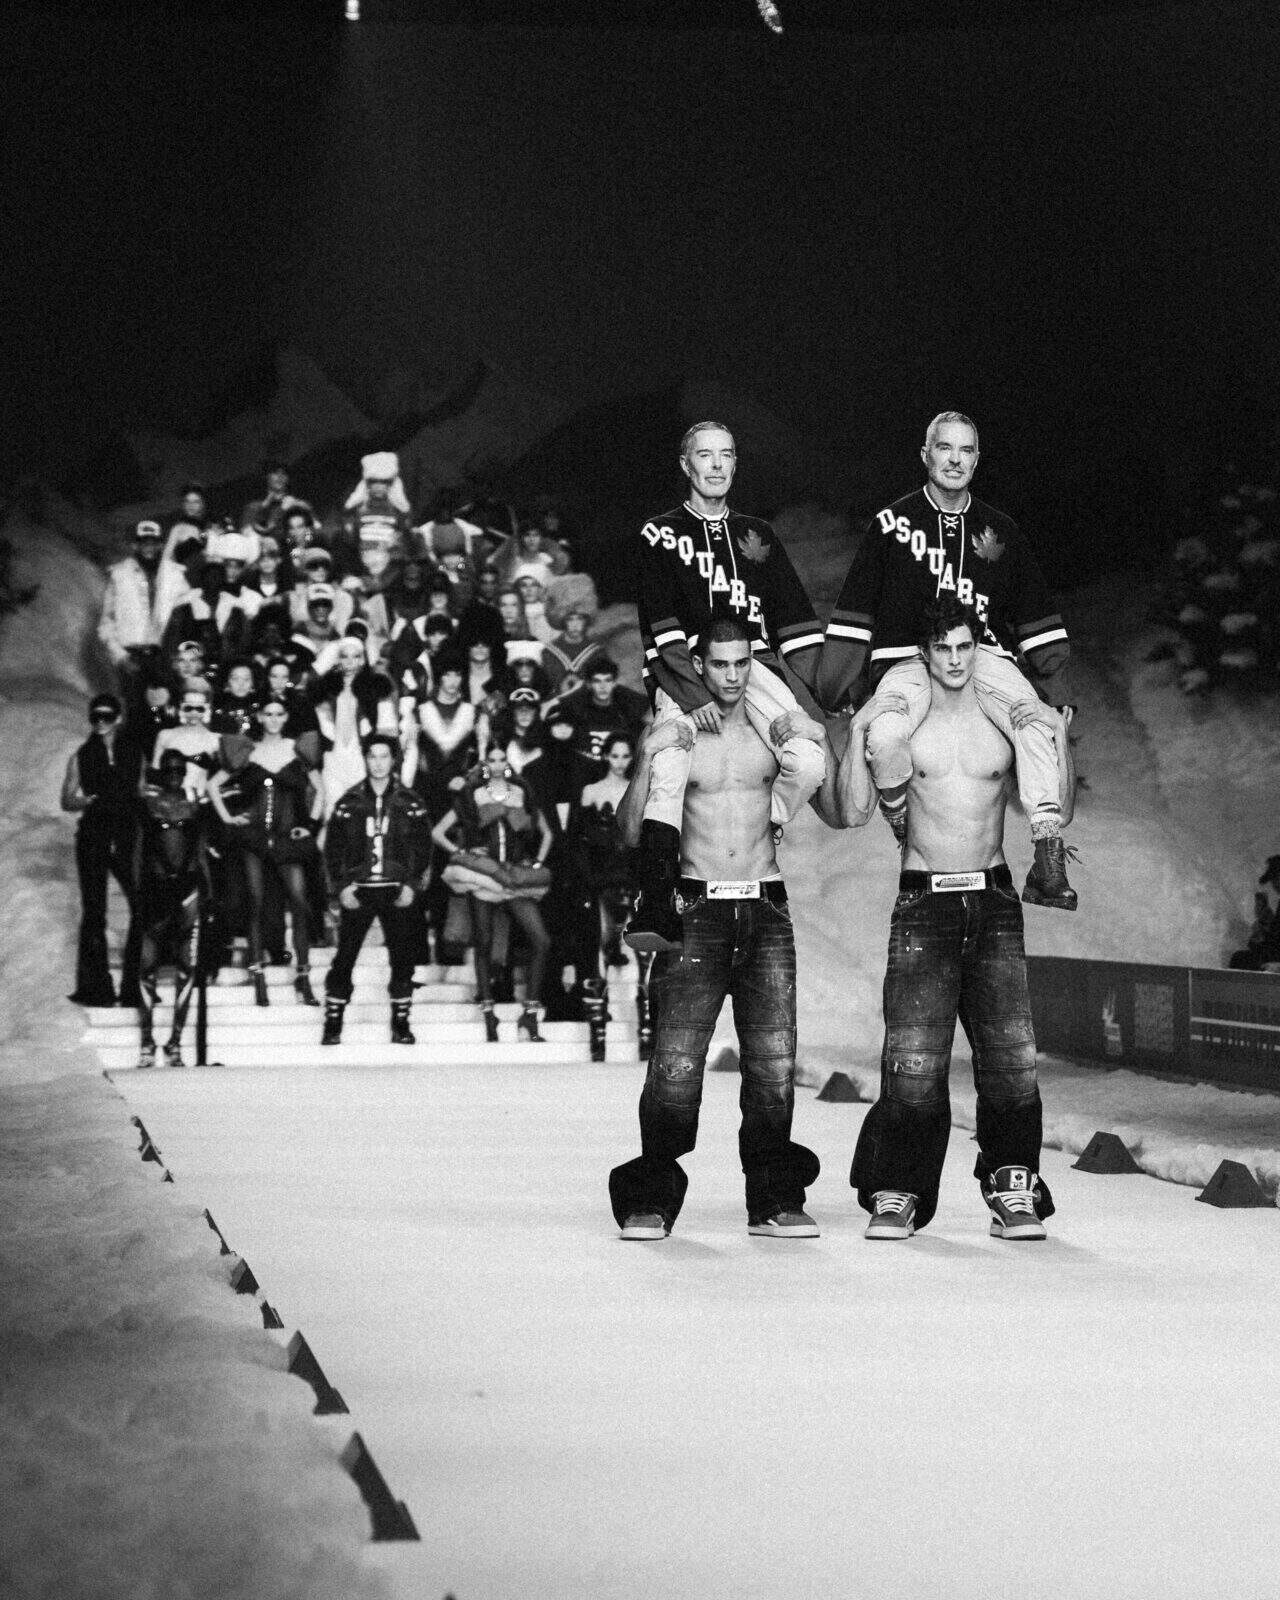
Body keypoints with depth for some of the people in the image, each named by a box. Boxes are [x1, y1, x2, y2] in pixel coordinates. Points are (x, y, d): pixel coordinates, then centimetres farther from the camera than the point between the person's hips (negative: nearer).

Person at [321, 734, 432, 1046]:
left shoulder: (409, 803, 5)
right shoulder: (349, 802, 4)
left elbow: (422, 846, 5)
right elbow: (333, 847, 5)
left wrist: (411, 885, -5)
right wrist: (342, 886, -5)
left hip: (397, 892, 1)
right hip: (357, 891, 0)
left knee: (403, 959, 0)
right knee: (344, 959, -3)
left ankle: (400, 1023, 10)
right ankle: (332, 1024, 3)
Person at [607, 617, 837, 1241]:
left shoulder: (777, 727, 9)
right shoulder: (671, 732, 4)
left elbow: (837, 814, 7)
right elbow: (630, 833, 0)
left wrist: (820, 744, -6)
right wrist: (649, 758, -13)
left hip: (766, 911, 2)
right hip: (696, 910, -2)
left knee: (773, 1062, -2)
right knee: (675, 1065, -10)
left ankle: (775, 1201, 4)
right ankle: (650, 1201, -3)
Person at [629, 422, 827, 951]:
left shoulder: (757, 535, 22)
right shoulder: (660, 535, 11)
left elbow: (799, 628, 18)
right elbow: (661, 630, -1)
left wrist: (800, 697, 4)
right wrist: (693, 693, -15)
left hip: (755, 662, 3)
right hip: (683, 669, -3)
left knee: (809, 763, -23)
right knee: (667, 773, -28)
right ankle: (656, 908, -31)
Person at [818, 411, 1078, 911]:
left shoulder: (1000, 531, 14)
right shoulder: (892, 523, 7)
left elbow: (1036, 617, 17)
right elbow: (853, 613, 8)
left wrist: (1056, 681, 7)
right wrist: (833, 684, 3)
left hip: (985, 657, 2)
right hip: (907, 659, -2)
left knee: (1039, 722, -29)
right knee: (884, 737, -34)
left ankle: (1048, 863, -30)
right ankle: (903, 829, -5)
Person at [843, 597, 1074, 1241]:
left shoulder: (1008, 720, 8)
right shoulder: (898, 719, 5)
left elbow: (1059, 813, 9)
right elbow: (856, 812, 0)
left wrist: (1059, 740, -2)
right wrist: (858, 733, -8)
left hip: (993, 902, 1)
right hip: (923, 903, -1)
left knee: (1010, 1055, -5)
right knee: (913, 1059, -8)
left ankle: (1012, 1188, 5)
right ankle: (897, 1193, 0)